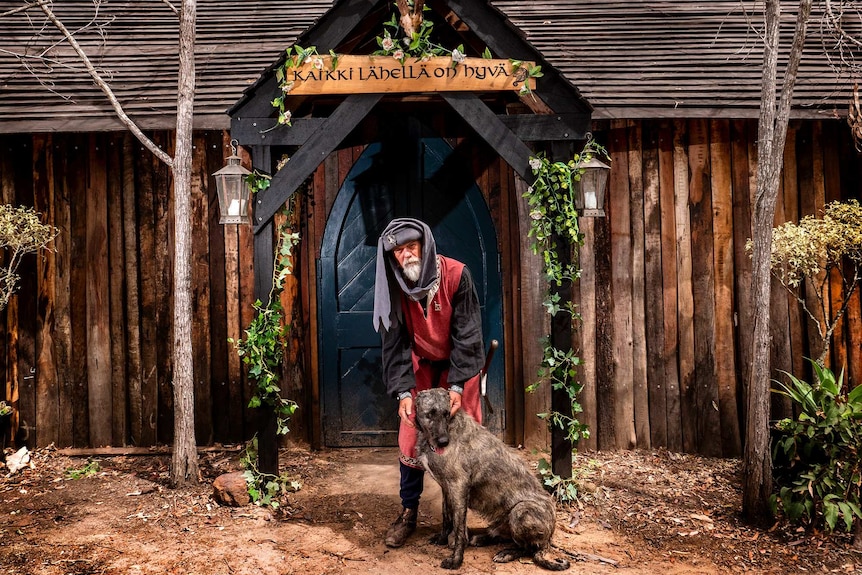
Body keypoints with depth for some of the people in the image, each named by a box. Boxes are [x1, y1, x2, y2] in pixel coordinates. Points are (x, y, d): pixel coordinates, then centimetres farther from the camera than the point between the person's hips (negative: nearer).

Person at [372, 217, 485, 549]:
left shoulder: (456, 275, -24)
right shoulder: (393, 285, -16)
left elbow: (467, 334, -21)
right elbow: (394, 342, -14)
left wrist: (457, 385, -27)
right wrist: (403, 391, -23)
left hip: (458, 363, -2)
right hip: (420, 363, 2)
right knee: (411, 437, -1)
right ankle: (408, 513, 12)